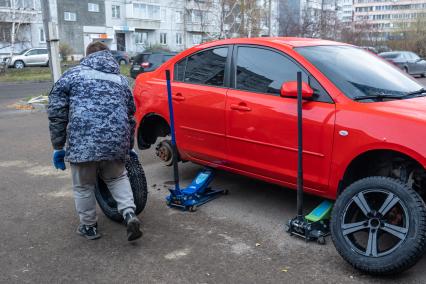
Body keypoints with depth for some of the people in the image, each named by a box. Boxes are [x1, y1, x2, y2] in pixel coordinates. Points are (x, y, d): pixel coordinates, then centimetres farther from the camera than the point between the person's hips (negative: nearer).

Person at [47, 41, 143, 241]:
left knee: (83, 187, 16)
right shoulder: (121, 80, 22)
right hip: (116, 141, 4)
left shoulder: (72, 75, 10)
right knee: (117, 178, 26)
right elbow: (130, 116, 26)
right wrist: (128, 146, 37)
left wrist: (58, 146, 11)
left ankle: (89, 227, 30)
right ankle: (129, 214, 10)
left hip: (82, 142, -3)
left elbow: (56, 112, 4)